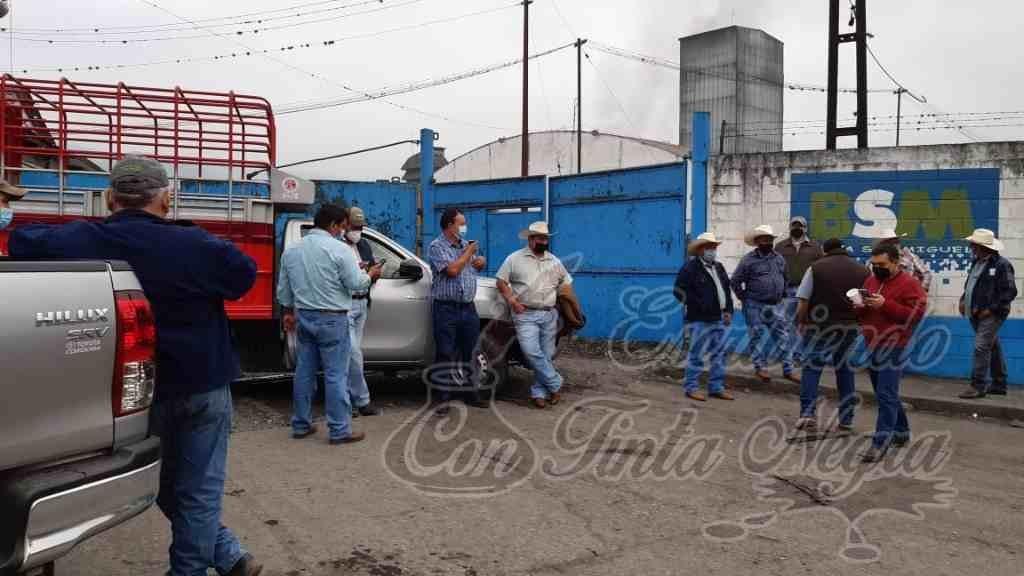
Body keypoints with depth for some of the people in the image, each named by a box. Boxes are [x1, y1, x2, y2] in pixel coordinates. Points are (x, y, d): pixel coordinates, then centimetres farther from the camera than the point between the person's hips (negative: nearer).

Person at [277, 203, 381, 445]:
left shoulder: (291, 250, 9)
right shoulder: (339, 249, -13)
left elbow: (283, 288, 14)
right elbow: (356, 284, -11)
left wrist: (289, 312, 26)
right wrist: (370, 275, 8)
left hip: (304, 317, 7)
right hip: (332, 319, -7)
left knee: (304, 371, 13)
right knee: (336, 375, -2)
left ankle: (301, 425, 21)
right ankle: (339, 431, 2)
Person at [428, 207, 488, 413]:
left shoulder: (466, 244, 15)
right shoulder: (437, 246, -6)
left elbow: (479, 264, 29)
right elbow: (452, 269, -20)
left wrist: (481, 262, 6)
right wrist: (468, 253, -8)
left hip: (468, 307, 6)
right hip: (446, 307, -6)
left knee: (469, 353, 11)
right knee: (445, 355, -3)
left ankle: (470, 393, 22)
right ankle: (444, 397, 2)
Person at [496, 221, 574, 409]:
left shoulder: (554, 261, 13)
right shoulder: (515, 258, 2)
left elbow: (566, 282, 22)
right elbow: (501, 282, 4)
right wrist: (511, 300, -9)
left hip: (549, 315, 4)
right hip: (525, 315, -3)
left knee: (546, 355, 3)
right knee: (532, 352, -17)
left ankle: (539, 393, 11)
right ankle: (555, 384, -4)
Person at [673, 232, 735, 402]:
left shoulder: (719, 267, 16)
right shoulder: (690, 268, -8)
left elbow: (726, 289, 23)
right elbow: (679, 291, -12)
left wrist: (728, 310, 11)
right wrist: (698, 305, -14)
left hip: (719, 319, 8)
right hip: (700, 320, -7)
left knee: (719, 354, 10)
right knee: (697, 355, -3)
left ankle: (716, 387, 19)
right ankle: (691, 387, 7)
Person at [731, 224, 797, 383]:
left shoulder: (779, 259, 9)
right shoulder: (749, 260, -8)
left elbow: (785, 278, 24)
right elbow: (735, 281, -5)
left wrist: (782, 295, 17)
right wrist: (744, 298, -3)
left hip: (774, 306, 5)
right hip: (755, 306, -5)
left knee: (783, 336, 4)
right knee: (757, 336, 2)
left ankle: (788, 370, 10)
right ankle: (760, 367, 14)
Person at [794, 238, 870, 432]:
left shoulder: (816, 268, -6)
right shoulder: (862, 271, 3)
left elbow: (803, 302, -8)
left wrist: (800, 322, 5)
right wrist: (857, 321, 17)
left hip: (819, 327, -3)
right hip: (849, 329, 3)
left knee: (811, 368, 5)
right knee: (845, 370, 13)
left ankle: (807, 412, -7)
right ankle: (846, 419, 16)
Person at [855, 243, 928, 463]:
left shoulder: (909, 284, -9)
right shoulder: (871, 280, 13)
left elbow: (917, 314, -18)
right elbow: (861, 313, 19)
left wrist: (885, 305, -24)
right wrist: (860, 307, -5)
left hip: (894, 349, -8)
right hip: (872, 346, 8)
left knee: (886, 395, -12)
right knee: (886, 394, 17)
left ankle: (881, 442, -10)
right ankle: (901, 431, 34)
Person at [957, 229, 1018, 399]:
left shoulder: (1001, 265, -13)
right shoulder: (977, 262, 12)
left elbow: (1010, 292, -16)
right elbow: (970, 284, 24)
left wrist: (991, 309, -17)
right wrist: (963, 300, 8)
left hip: (991, 315, -8)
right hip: (976, 314, 8)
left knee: (981, 347, -13)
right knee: (993, 347, 16)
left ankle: (978, 386, -9)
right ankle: (999, 384, 25)